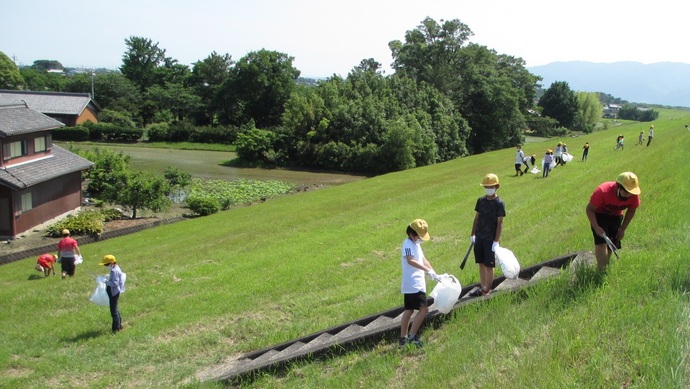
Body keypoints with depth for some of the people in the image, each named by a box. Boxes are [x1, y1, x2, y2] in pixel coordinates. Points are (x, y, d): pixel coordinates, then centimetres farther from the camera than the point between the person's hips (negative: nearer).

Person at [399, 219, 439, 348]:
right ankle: (412, 336, -8)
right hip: (413, 284, -11)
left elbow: (423, 259, 21)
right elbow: (410, 260, -30)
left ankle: (403, 339, 19)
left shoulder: (416, 244, 17)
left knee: (409, 310, 13)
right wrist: (428, 270, -35)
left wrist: (434, 274, 14)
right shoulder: (408, 244, -15)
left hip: (416, 283, 11)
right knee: (423, 309, -12)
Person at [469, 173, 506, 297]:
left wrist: (496, 241, -15)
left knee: (489, 265, 2)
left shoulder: (499, 203, -11)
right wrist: (472, 234, 12)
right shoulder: (480, 200, 5)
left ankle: (487, 290, 11)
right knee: (481, 263, 12)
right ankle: (482, 287, 23)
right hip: (479, 237, 5)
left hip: (491, 239, -5)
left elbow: (500, 223, -11)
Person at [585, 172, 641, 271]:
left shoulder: (634, 195, -23)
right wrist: (596, 227, -35)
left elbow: (631, 211, -2)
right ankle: (601, 270, -19)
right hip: (599, 215, -4)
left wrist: (623, 229, -3)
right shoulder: (602, 191, -37)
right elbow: (589, 209, -25)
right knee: (601, 242, -20)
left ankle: (605, 266, 22)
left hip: (616, 217, 5)